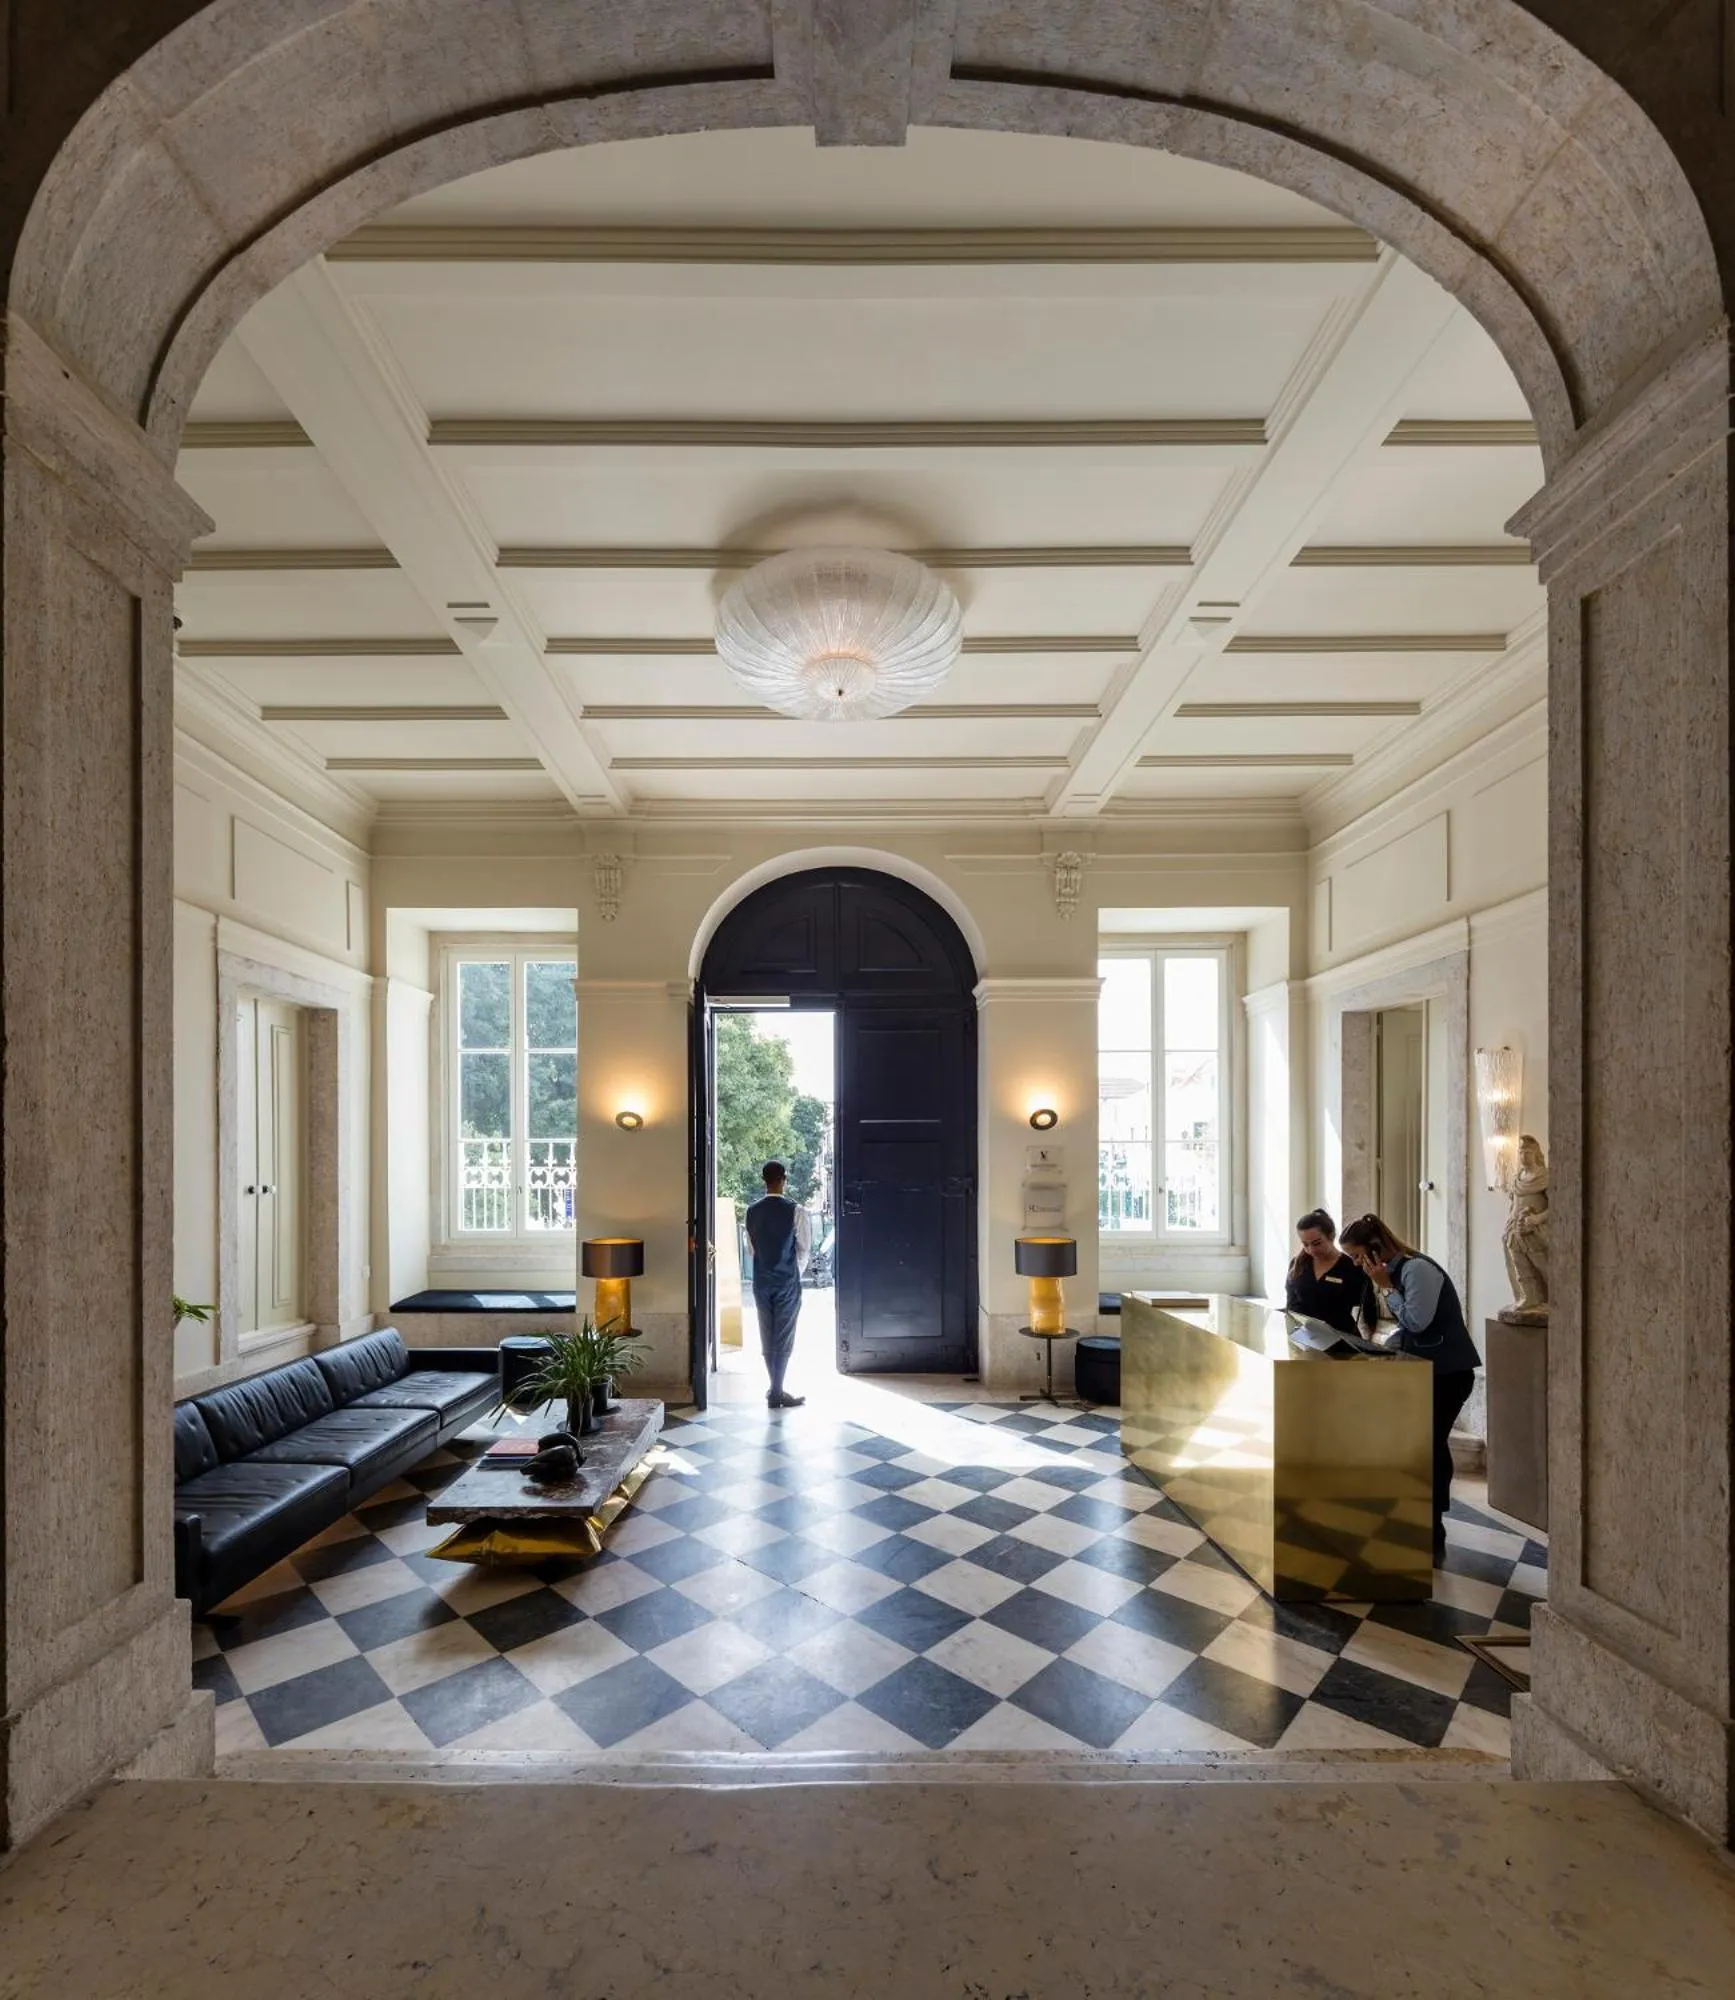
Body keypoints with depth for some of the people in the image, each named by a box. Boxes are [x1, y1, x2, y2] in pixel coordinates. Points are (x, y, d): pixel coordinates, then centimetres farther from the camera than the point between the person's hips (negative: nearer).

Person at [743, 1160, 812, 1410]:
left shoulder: (752, 1212, 0)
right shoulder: (795, 1212, -13)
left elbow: (752, 1247, 8)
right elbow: (805, 1249, -7)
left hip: (761, 1281, 4)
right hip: (787, 1282, -4)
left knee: (767, 1336, 13)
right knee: (784, 1337, 3)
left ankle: (776, 1387, 23)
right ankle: (776, 1393, 6)